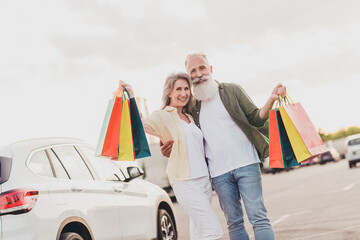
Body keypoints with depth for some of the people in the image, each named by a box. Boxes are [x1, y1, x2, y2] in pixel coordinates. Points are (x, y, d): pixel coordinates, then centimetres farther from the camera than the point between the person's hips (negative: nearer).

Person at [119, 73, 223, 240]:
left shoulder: (189, 118, 19)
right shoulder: (163, 117, -3)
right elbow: (142, 123, -22)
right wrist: (131, 97, -31)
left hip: (204, 180, 8)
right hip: (186, 183, -8)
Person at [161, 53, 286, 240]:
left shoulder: (232, 91, 6)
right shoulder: (192, 107, 12)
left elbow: (256, 119, 4)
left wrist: (271, 100, -14)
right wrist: (172, 149, 0)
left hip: (246, 163, -2)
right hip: (219, 173, 3)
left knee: (258, 217, -6)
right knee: (234, 223, 5)